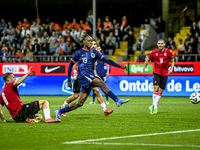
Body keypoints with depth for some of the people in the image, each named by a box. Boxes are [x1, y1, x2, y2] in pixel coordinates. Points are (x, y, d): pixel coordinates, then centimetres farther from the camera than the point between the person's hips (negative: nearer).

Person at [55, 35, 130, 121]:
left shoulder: (94, 52, 15)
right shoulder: (79, 52, 2)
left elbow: (107, 60, 10)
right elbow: (70, 65, 7)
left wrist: (120, 66, 1)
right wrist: (69, 80, 3)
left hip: (90, 77, 6)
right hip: (83, 76, -6)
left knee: (79, 103, 2)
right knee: (101, 83, -26)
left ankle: (59, 112, 11)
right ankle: (117, 100, -32)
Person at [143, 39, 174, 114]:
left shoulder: (168, 52, -3)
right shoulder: (153, 52, -3)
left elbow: (172, 61, 8)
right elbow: (148, 59, 10)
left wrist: (171, 69, -7)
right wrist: (144, 66, -6)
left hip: (165, 74, 1)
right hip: (156, 73, -1)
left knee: (160, 91, 0)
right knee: (156, 89, -15)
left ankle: (152, 106, 10)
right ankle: (155, 107, -12)